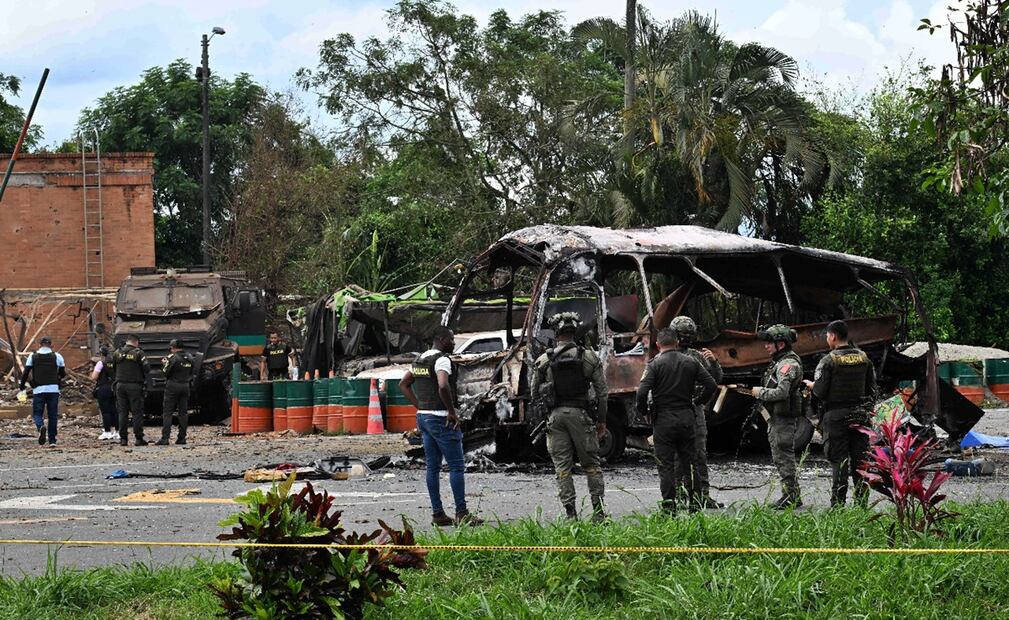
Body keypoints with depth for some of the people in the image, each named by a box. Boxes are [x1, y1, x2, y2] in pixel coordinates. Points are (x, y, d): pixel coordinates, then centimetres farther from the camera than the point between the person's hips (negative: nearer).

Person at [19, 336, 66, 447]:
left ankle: (41, 426, -26)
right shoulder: (57, 356, 6)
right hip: (53, 389, 1)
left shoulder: (33, 356, 5)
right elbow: (63, 374, 13)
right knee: (52, 415, 8)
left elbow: (25, 373, 2)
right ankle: (52, 440, 6)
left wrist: (22, 387, 15)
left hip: (38, 390, -1)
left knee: (37, 414, 6)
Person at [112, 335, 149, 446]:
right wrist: (144, 379, 8)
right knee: (137, 412, 1)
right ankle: (138, 438, -2)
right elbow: (146, 368, -10)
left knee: (122, 412, 8)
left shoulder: (117, 353, 6)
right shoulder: (138, 353, -7)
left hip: (120, 385, 4)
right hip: (134, 386, -4)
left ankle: (123, 438, 7)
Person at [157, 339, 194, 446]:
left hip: (173, 386, -6)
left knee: (167, 412, -3)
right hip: (185, 386, 6)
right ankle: (182, 438, 8)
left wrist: (166, 364, 7)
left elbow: (166, 373, -8)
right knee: (183, 412, 9)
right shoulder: (189, 358, 7)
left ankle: (165, 438, -10)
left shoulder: (173, 358, -14)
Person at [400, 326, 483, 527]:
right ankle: (461, 513, -6)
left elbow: (404, 383, 21)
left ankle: (437, 513, 10)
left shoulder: (420, 359, 13)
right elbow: (443, 386, -30)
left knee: (433, 466, 9)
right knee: (457, 466, -5)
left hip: (423, 417, 9)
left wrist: (419, 406, 16)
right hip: (441, 418, -9)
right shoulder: (442, 359, -14)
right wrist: (452, 411, -18)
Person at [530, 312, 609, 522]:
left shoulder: (543, 361, 0)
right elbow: (601, 390, 1)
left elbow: (534, 392, 7)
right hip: (580, 414, 0)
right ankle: (598, 511, 8)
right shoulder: (588, 357, -1)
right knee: (591, 463, 9)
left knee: (562, 467, 5)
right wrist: (601, 420, 9)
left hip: (556, 416, 0)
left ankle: (570, 513, 1)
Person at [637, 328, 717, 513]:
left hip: (663, 419, -3)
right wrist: (698, 402, 15)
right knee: (689, 461, 13)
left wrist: (644, 410, 0)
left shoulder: (655, 364, -8)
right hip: (687, 418, 3)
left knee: (666, 466, 0)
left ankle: (669, 506, -3)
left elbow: (642, 392, -17)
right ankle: (694, 502, 13)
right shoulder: (691, 362, 5)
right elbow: (711, 385, 2)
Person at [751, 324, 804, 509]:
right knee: (780, 458, 14)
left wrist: (760, 392, -14)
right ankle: (793, 497, 20)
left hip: (784, 419, -11)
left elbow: (781, 392, -27)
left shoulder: (788, 364, -17)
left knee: (784, 458, -7)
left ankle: (791, 497, -4)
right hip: (777, 418, 11)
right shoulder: (779, 361, 16)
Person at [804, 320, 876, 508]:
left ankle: (838, 505, -1)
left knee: (839, 463, -1)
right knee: (860, 461, 9)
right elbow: (871, 389, 8)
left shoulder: (829, 361, -11)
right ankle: (862, 505, 11)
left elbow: (820, 392, -13)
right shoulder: (863, 357, 5)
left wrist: (811, 384, 8)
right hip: (860, 415, 4)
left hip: (836, 416, -4)